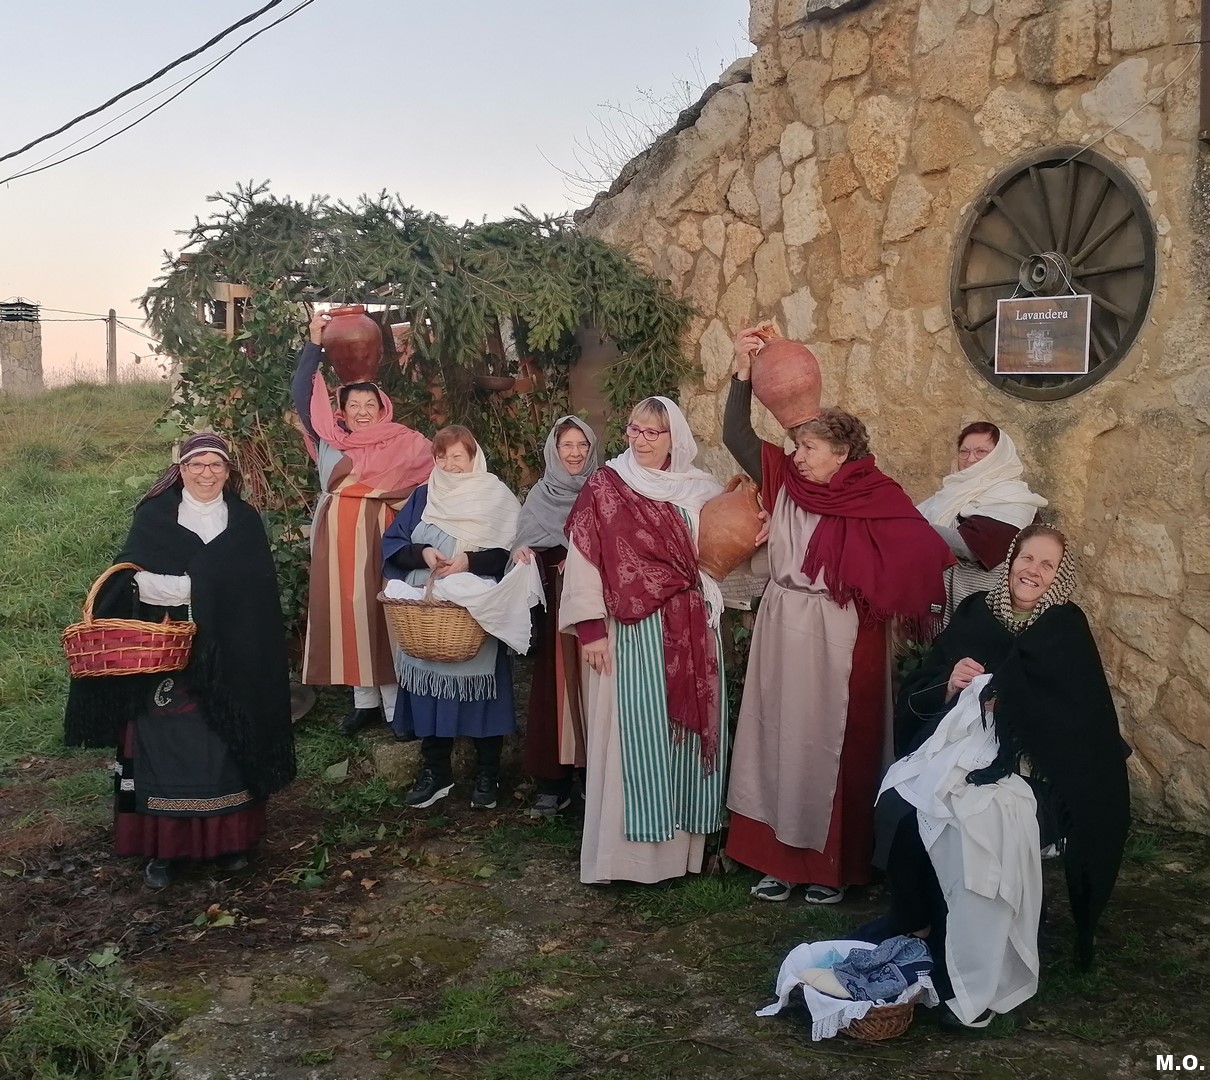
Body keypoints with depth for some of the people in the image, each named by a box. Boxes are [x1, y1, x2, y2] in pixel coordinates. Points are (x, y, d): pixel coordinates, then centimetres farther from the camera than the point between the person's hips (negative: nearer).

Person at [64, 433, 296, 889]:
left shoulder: (245, 521, 8)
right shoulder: (153, 516, 5)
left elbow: (259, 593, 3)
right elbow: (129, 577, -3)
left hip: (226, 659, 1)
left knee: (224, 746, 5)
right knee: (164, 745, -1)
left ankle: (229, 838, 16)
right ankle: (163, 846, 8)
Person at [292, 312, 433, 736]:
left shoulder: (404, 445, 2)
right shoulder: (328, 440, 7)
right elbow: (301, 395, 4)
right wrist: (314, 343, 1)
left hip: (381, 541, -3)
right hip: (338, 542, 3)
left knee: (383, 617, -3)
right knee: (346, 614, 5)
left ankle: (395, 706, 3)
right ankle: (364, 702, 15)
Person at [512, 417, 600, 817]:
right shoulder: (540, 495, 11)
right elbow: (526, 544, 6)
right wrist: (522, 552, -16)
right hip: (556, 606, 1)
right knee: (555, 685, -2)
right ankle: (553, 780, 4)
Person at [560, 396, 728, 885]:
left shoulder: (701, 490, 10)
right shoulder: (605, 486, 0)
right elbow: (583, 559, -5)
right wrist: (590, 628, -12)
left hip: (693, 631, 4)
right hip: (633, 630, -4)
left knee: (689, 729, 7)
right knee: (634, 733, -4)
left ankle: (683, 842, 18)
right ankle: (630, 849, 4)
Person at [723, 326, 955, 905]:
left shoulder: (876, 499, -7)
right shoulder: (786, 482, 5)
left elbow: (926, 555, -8)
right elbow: (737, 437, 1)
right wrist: (743, 372, -8)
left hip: (839, 639, -4)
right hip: (782, 629, 5)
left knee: (830, 743, 3)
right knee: (779, 737, 8)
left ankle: (833, 864, 16)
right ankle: (780, 856, 19)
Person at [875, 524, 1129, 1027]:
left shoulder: (1066, 630, 4)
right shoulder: (975, 612, 12)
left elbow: (1077, 720, -6)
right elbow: (916, 691, 10)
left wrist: (1005, 700, -14)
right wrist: (949, 684, -11)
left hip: (1026, 765, -3)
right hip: (953, 748, 3)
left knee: (983, 819, -34)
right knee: (900, 805, -27)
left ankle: (979, 974, -21)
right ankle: (913, 925, -7)